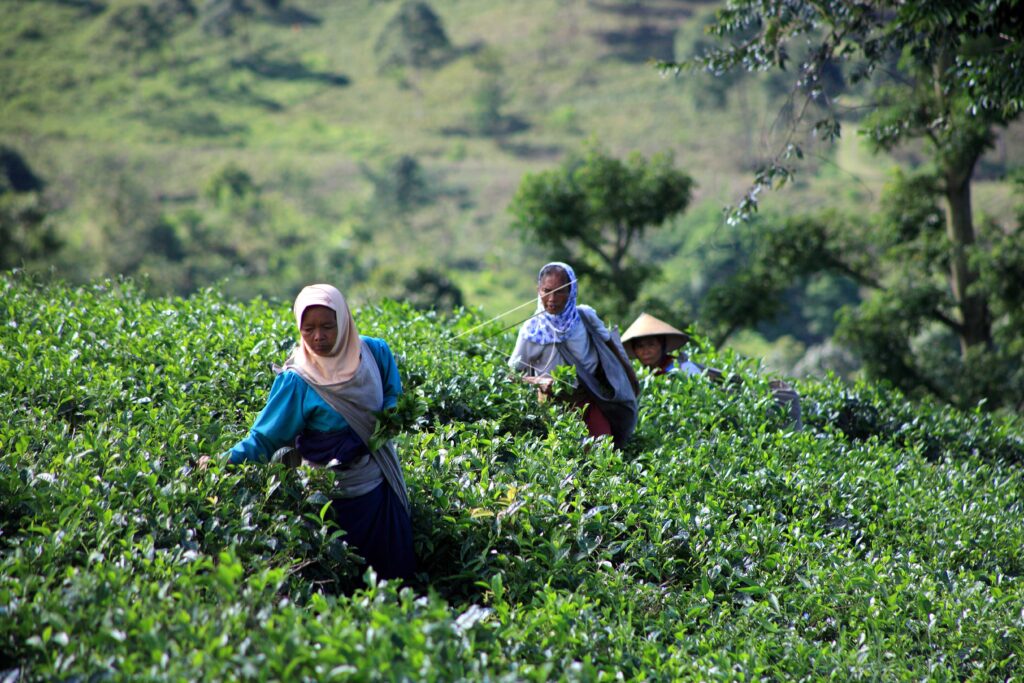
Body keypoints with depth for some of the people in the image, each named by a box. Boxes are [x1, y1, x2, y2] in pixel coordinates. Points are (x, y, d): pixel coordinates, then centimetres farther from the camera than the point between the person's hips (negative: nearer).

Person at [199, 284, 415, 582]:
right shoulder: (297, 381, -19)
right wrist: (224, 460, -26)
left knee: (397, 569, 12)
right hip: (339, 495, -4)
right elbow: (264, 440, -14)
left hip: (383, 482, 4)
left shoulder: (375, 353, -7)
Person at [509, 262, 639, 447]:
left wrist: (629, 374, 16)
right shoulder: (532, 330, -14)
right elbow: (513, 371, -7)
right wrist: (538, 381, -25)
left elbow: (609, 345, 8)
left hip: (592, 395, 2)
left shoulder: (585, 316, -9)